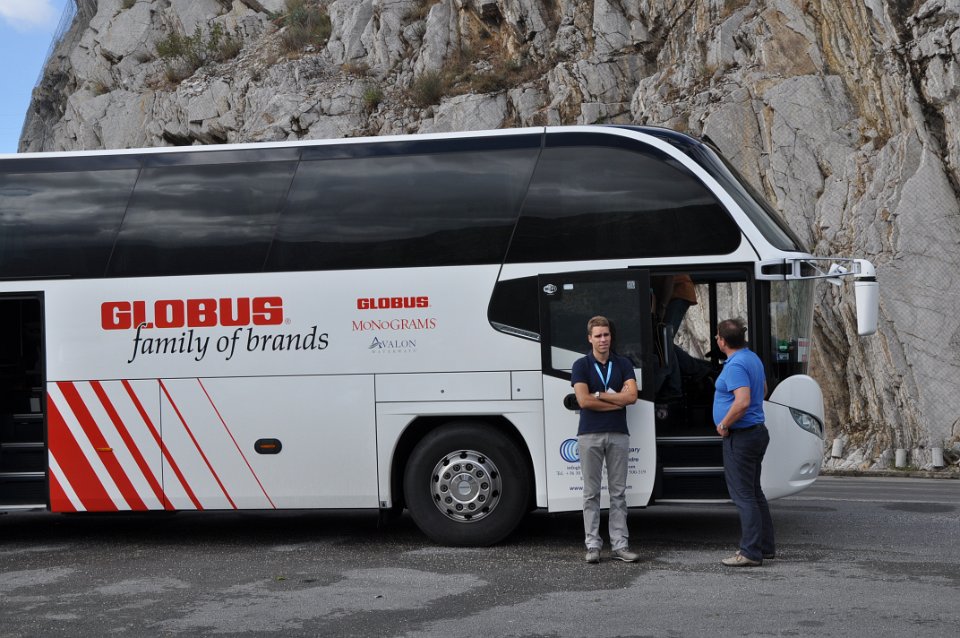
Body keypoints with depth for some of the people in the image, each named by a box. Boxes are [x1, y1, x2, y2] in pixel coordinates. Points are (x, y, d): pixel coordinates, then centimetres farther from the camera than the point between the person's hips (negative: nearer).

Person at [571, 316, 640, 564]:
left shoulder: (623, 364, 7)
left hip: (618, 434, 2)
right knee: (591, 493, 3)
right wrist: (617, 400, -7)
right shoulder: (581, 365, 0)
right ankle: (593, 545, 7)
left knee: (618, 493, 5)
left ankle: (620, 545, 8)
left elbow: (632, 396, -7)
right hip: (590, 435, -2)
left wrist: (600, 395, -9)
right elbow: (584, 401, -12)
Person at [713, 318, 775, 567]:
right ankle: (765, 546, 23)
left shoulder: (735, 366, -20)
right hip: (757, 432, 10)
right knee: (754, 492, 17)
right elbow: (763, 390, 27)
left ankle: (750, 552, -4)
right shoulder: (753, 358, 12)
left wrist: (724, 424, -18)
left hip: (740, 436, -10)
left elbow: (743, 401, -31)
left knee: (743, 494, -6)